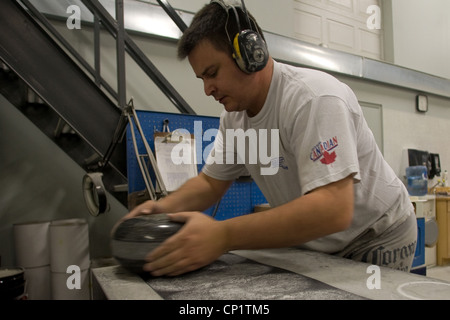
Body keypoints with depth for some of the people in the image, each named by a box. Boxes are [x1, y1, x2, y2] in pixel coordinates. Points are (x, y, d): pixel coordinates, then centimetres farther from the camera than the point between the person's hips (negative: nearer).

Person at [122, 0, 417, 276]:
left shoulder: (315, 98, -29)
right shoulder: (234, 115, -5)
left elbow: (333, 210, -38)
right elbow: (210, 182, 1)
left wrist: (223, 236, -42)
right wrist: (165, 206, -18)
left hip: (377, 238, -5)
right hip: (314, 242, 6)